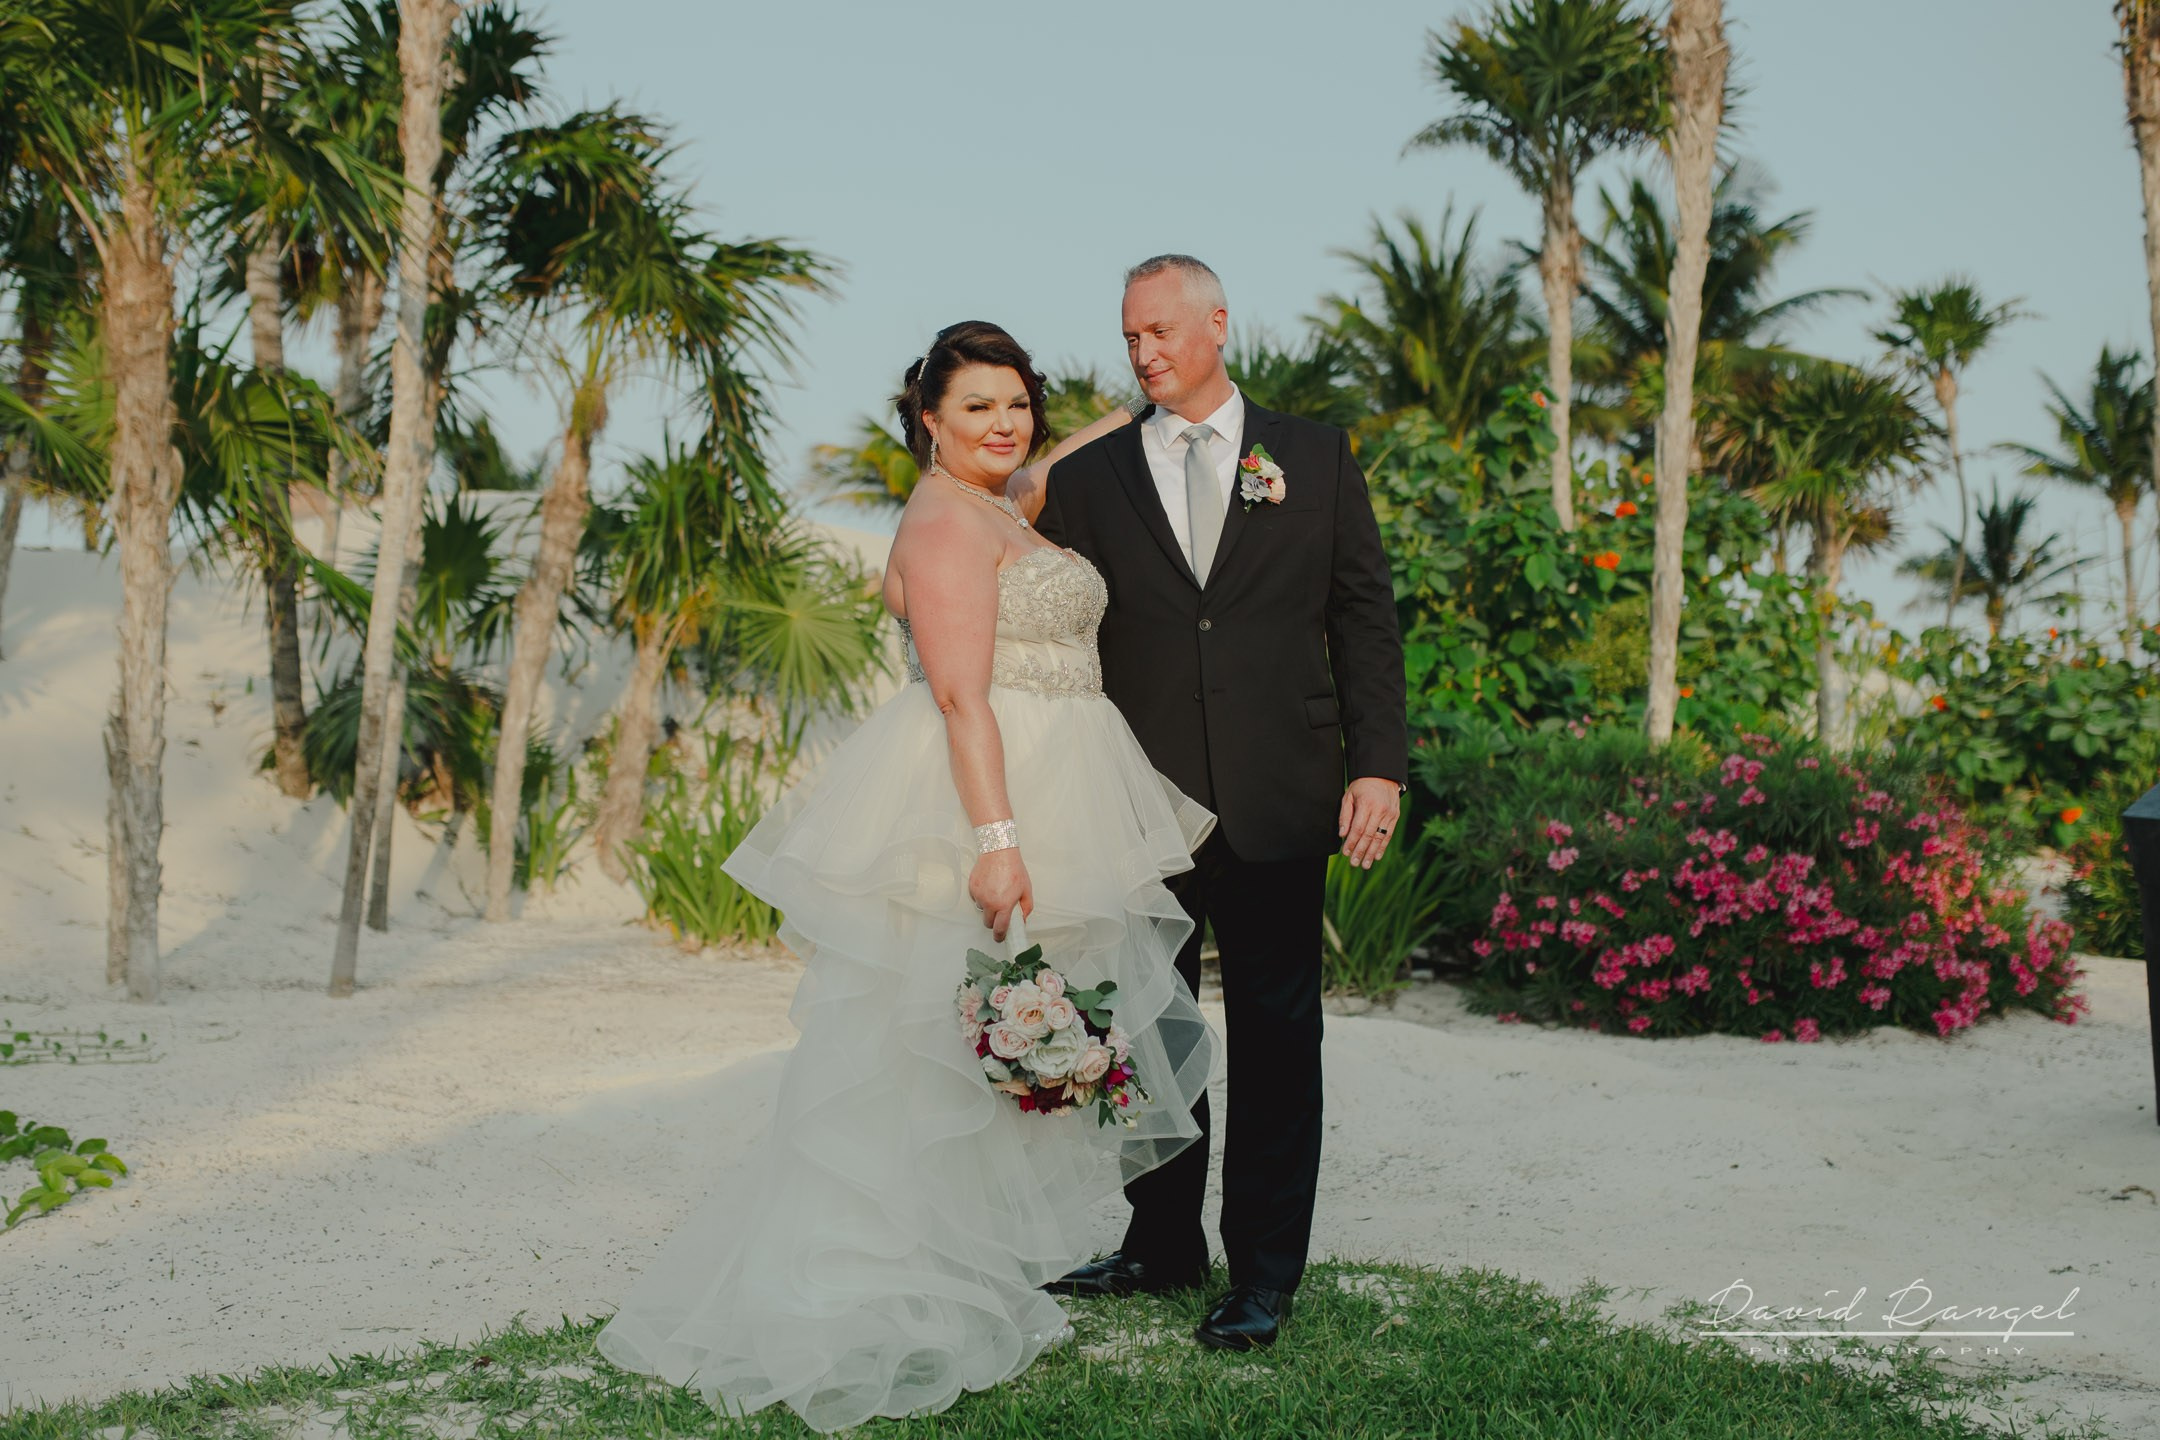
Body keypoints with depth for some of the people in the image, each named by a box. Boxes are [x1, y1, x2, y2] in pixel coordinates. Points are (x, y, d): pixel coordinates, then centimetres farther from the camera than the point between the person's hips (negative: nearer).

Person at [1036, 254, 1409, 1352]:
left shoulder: (1315, 458, 7)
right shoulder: (1087, 480, 7)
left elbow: (1364, 617, 5)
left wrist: (1378, 764, -4)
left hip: (1276, 806, -1)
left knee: (1275, 1039, 5)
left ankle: (1264, 1272, 15)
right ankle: (1162, 1244, 27)